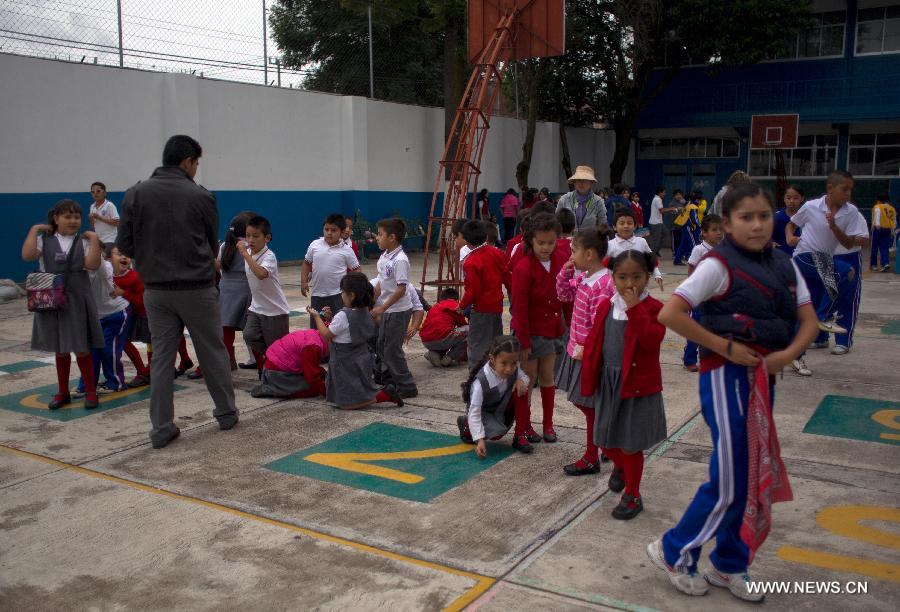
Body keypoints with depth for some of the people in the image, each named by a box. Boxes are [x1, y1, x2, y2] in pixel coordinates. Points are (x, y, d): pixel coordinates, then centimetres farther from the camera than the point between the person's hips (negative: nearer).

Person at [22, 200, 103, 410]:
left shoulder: (83, 241, 1)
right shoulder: (44, 240, 2)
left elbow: (92, 264, -13)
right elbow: (27, 255, -15)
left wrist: (94, 239, -13)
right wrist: (34, 230, -9)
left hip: (78, 301, -1)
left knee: (82, 348, 4)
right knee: (60, 349, 14)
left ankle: (91, 392, 16)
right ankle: (63, 392, 26)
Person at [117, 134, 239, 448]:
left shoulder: (136, 194, -1)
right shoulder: (200, 196, -7)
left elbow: (124, 245, -1)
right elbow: (213, 245, 1)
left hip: (156, 290, 3)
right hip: (197, 289, -3)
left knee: (162, 357, 9)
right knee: (213, 352, 11)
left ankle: (161, 428, 10)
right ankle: (226, 413, 24)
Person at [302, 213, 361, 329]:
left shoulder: (346, 250, -5)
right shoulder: (315, 245, 0)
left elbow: (355, 271, 1)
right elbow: (307, 263, 10)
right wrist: (304, 281, 4)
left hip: (338, 294, -3)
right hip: (317, 294, 3)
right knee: (315, 327, 12)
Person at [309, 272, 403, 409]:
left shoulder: (343, 316, -25)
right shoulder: (366, 312, 0)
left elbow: (326, 335, -13)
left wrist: (317, 317, -2)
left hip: (346, 364, -9)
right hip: (362, 360, 9)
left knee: (347, 404, -5)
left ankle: (383, 396, -15)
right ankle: (384, 393, 9)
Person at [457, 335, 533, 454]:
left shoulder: (514, 369, -22)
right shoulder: (481, 382, -37)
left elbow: (525, 377, 1)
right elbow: (474, 412, -35)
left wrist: (522, 380, -25)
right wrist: (479, 439, -41)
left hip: (502, 407, 5)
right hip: (484, 412, -5)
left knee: (521, 390, -21)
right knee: (496, 433, -31)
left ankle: (519, 437, -11)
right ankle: (465, 423, 3)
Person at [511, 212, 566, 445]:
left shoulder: (562, 259, -6)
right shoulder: (523, 268, -21)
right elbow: (519, 308, -18)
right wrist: (524, 342, -15)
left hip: (553, 328, 5)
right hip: (531, 331, -5)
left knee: (548, 376, 15)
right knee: (529, 378, 7)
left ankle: (548, 424, 27)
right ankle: (525, 425, 23)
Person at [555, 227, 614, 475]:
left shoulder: (601, 286, -25)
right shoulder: (583, 277, 3)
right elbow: (564, 295, 17)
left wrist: (586, 350, -22)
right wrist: (565, 272, 2)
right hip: (577, 349, 9)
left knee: (590, 405, 5)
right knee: (581, 401, 21)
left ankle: (591, 460, 20)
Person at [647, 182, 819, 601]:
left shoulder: (784, 265, 7)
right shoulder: (718, 265, -14)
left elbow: (808, 320, 8)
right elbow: (669, 315, -21)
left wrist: (787, 354, -12)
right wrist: (724, 347, -19)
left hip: (763, 377, 7)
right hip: (727, 376, -7)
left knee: (752, 476, 15)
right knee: (730, 482, -2)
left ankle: (729, 565, 32)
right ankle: (674, 551, 19)